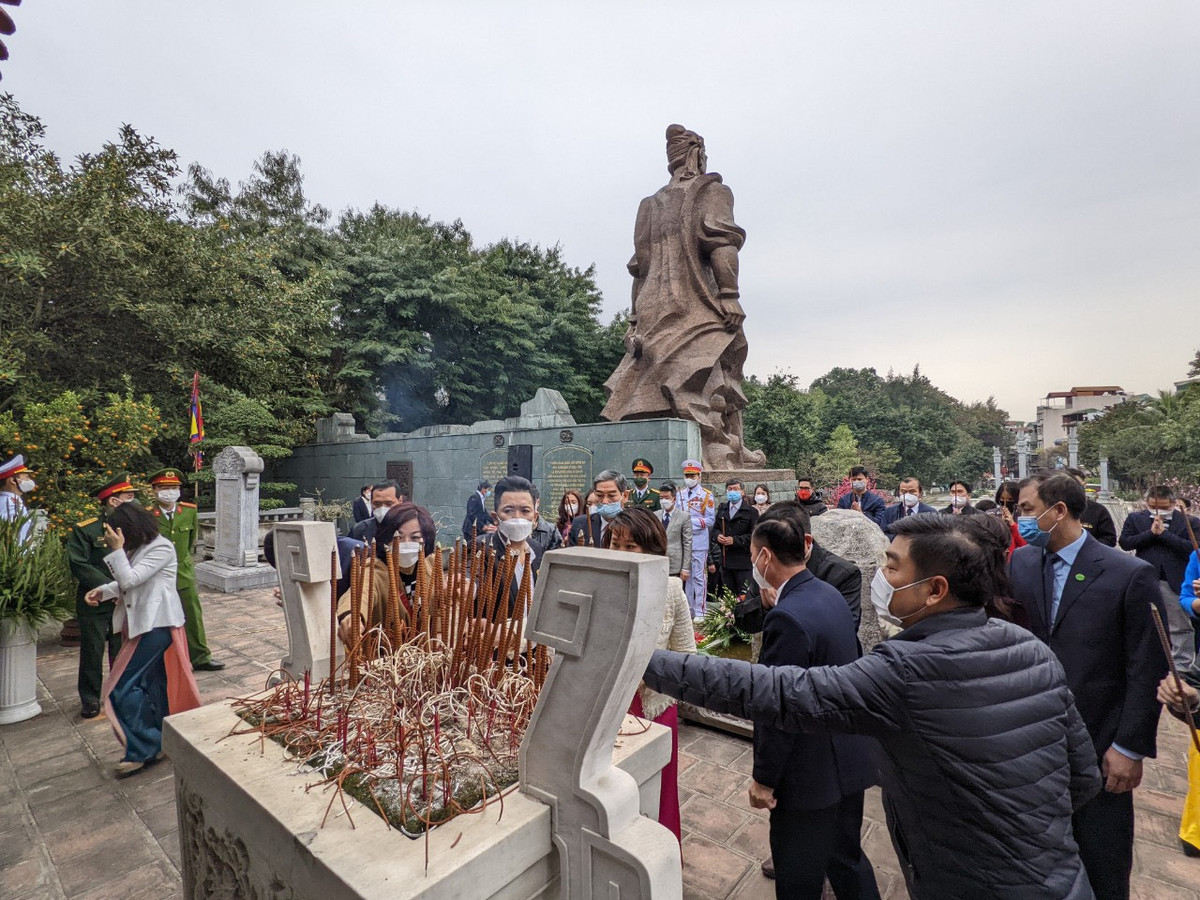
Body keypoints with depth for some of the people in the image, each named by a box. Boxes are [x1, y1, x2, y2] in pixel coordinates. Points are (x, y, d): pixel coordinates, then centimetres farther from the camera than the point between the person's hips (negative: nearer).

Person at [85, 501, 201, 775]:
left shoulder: (162, 548, -16)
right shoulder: (138, 548, 10)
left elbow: (130, 580, -21)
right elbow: (126, 583, 17)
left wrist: (117, 549, -17)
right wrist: (103, 591, 0)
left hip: (157, 624, -9)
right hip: (144, 624, 9)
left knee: (124, 686, -7)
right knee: (154, 685, 15)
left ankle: (142, 750, 4)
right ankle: (161, 742, 27)